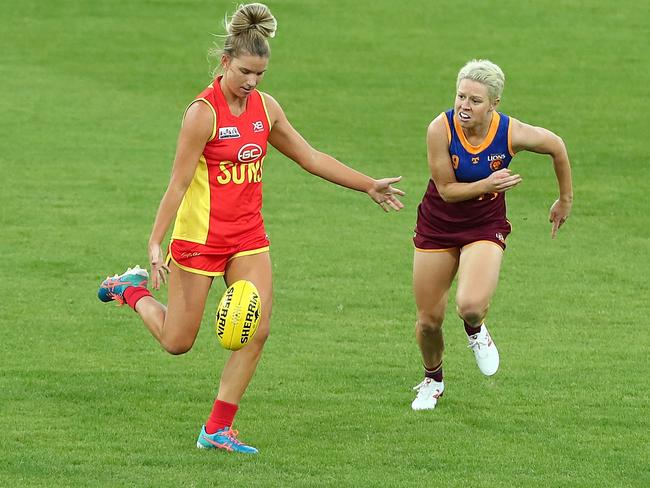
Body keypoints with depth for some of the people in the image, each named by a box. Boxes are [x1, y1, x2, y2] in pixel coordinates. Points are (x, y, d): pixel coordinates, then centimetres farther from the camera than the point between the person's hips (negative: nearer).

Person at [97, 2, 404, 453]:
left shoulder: (265, 107, 3)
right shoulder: (203, 112, -17)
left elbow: (310, 157, 13)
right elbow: (178, 183, -18)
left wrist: (370, 185, 14)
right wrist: (155, 243, -23)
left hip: (249, 237, 6)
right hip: (200, 236, -6)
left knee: (257, 331, -6)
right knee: (178, 342, 3)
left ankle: (218, 429, 3)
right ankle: (134, 290, 34)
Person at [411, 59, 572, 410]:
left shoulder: (512, 134, -21)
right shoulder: (440, 129, -23)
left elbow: (556, 147, 0)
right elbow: (446, 190, -15)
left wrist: (566, 200, 10)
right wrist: (487, 185, -31)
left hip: (485, 227, -1)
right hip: (437, 226, 1)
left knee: (471, 305, -27)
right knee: (428, 320, 7)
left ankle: (476, 330, 13)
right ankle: (433, 380, 40)